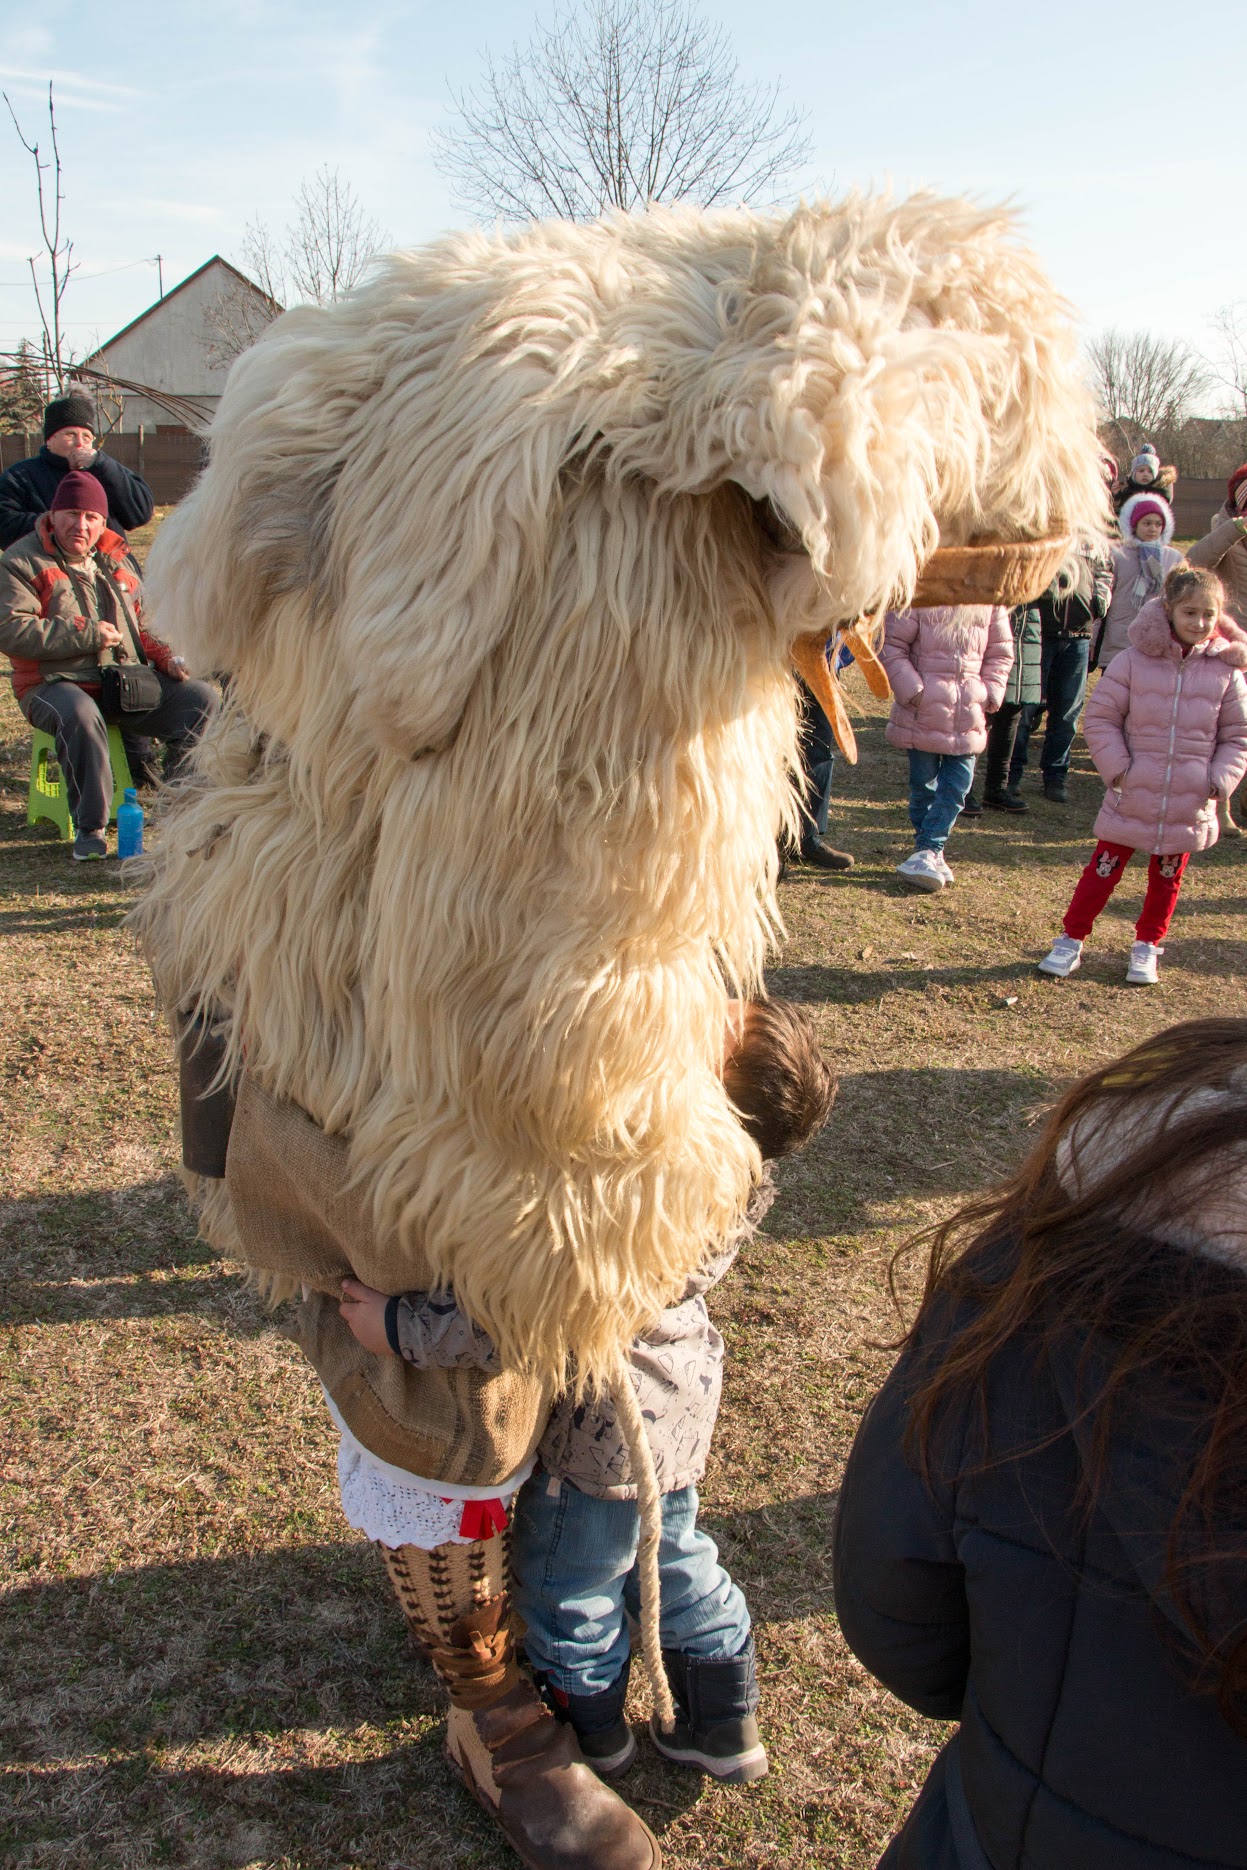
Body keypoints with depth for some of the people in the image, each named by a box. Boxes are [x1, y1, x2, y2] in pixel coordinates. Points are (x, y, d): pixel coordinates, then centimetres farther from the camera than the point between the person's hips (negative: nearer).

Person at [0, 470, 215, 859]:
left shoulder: (117, 560, 19)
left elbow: (143, 621, 27)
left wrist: (167, 658, 6)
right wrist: (86, 635, -17)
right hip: (57, 684, -5)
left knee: (202, 698, -14)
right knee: (81, 717, -41)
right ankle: (90, 827, -26)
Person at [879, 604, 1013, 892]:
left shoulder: (991, 602, 2)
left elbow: (1000, 652, 12)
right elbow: (892, 647, -6)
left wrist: (991, 695, 0)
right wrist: (912, 690, -14)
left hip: (968, 715, 3)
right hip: (924, 711, -3)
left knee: (956, 785, -2)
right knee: (924, 785, 5)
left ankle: (926, 852, 2)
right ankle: (931, 852, 19)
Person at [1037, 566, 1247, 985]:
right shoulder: (1135, 660, -9)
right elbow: (1100, 717, -3)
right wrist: (1116, 767, -12)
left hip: (1189, 805, 2)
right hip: (1131, 796, -2)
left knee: (1166, 880, 15)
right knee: (1104, 870, 5)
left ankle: (1147, 946, 32)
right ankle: (1071, 941, 17)